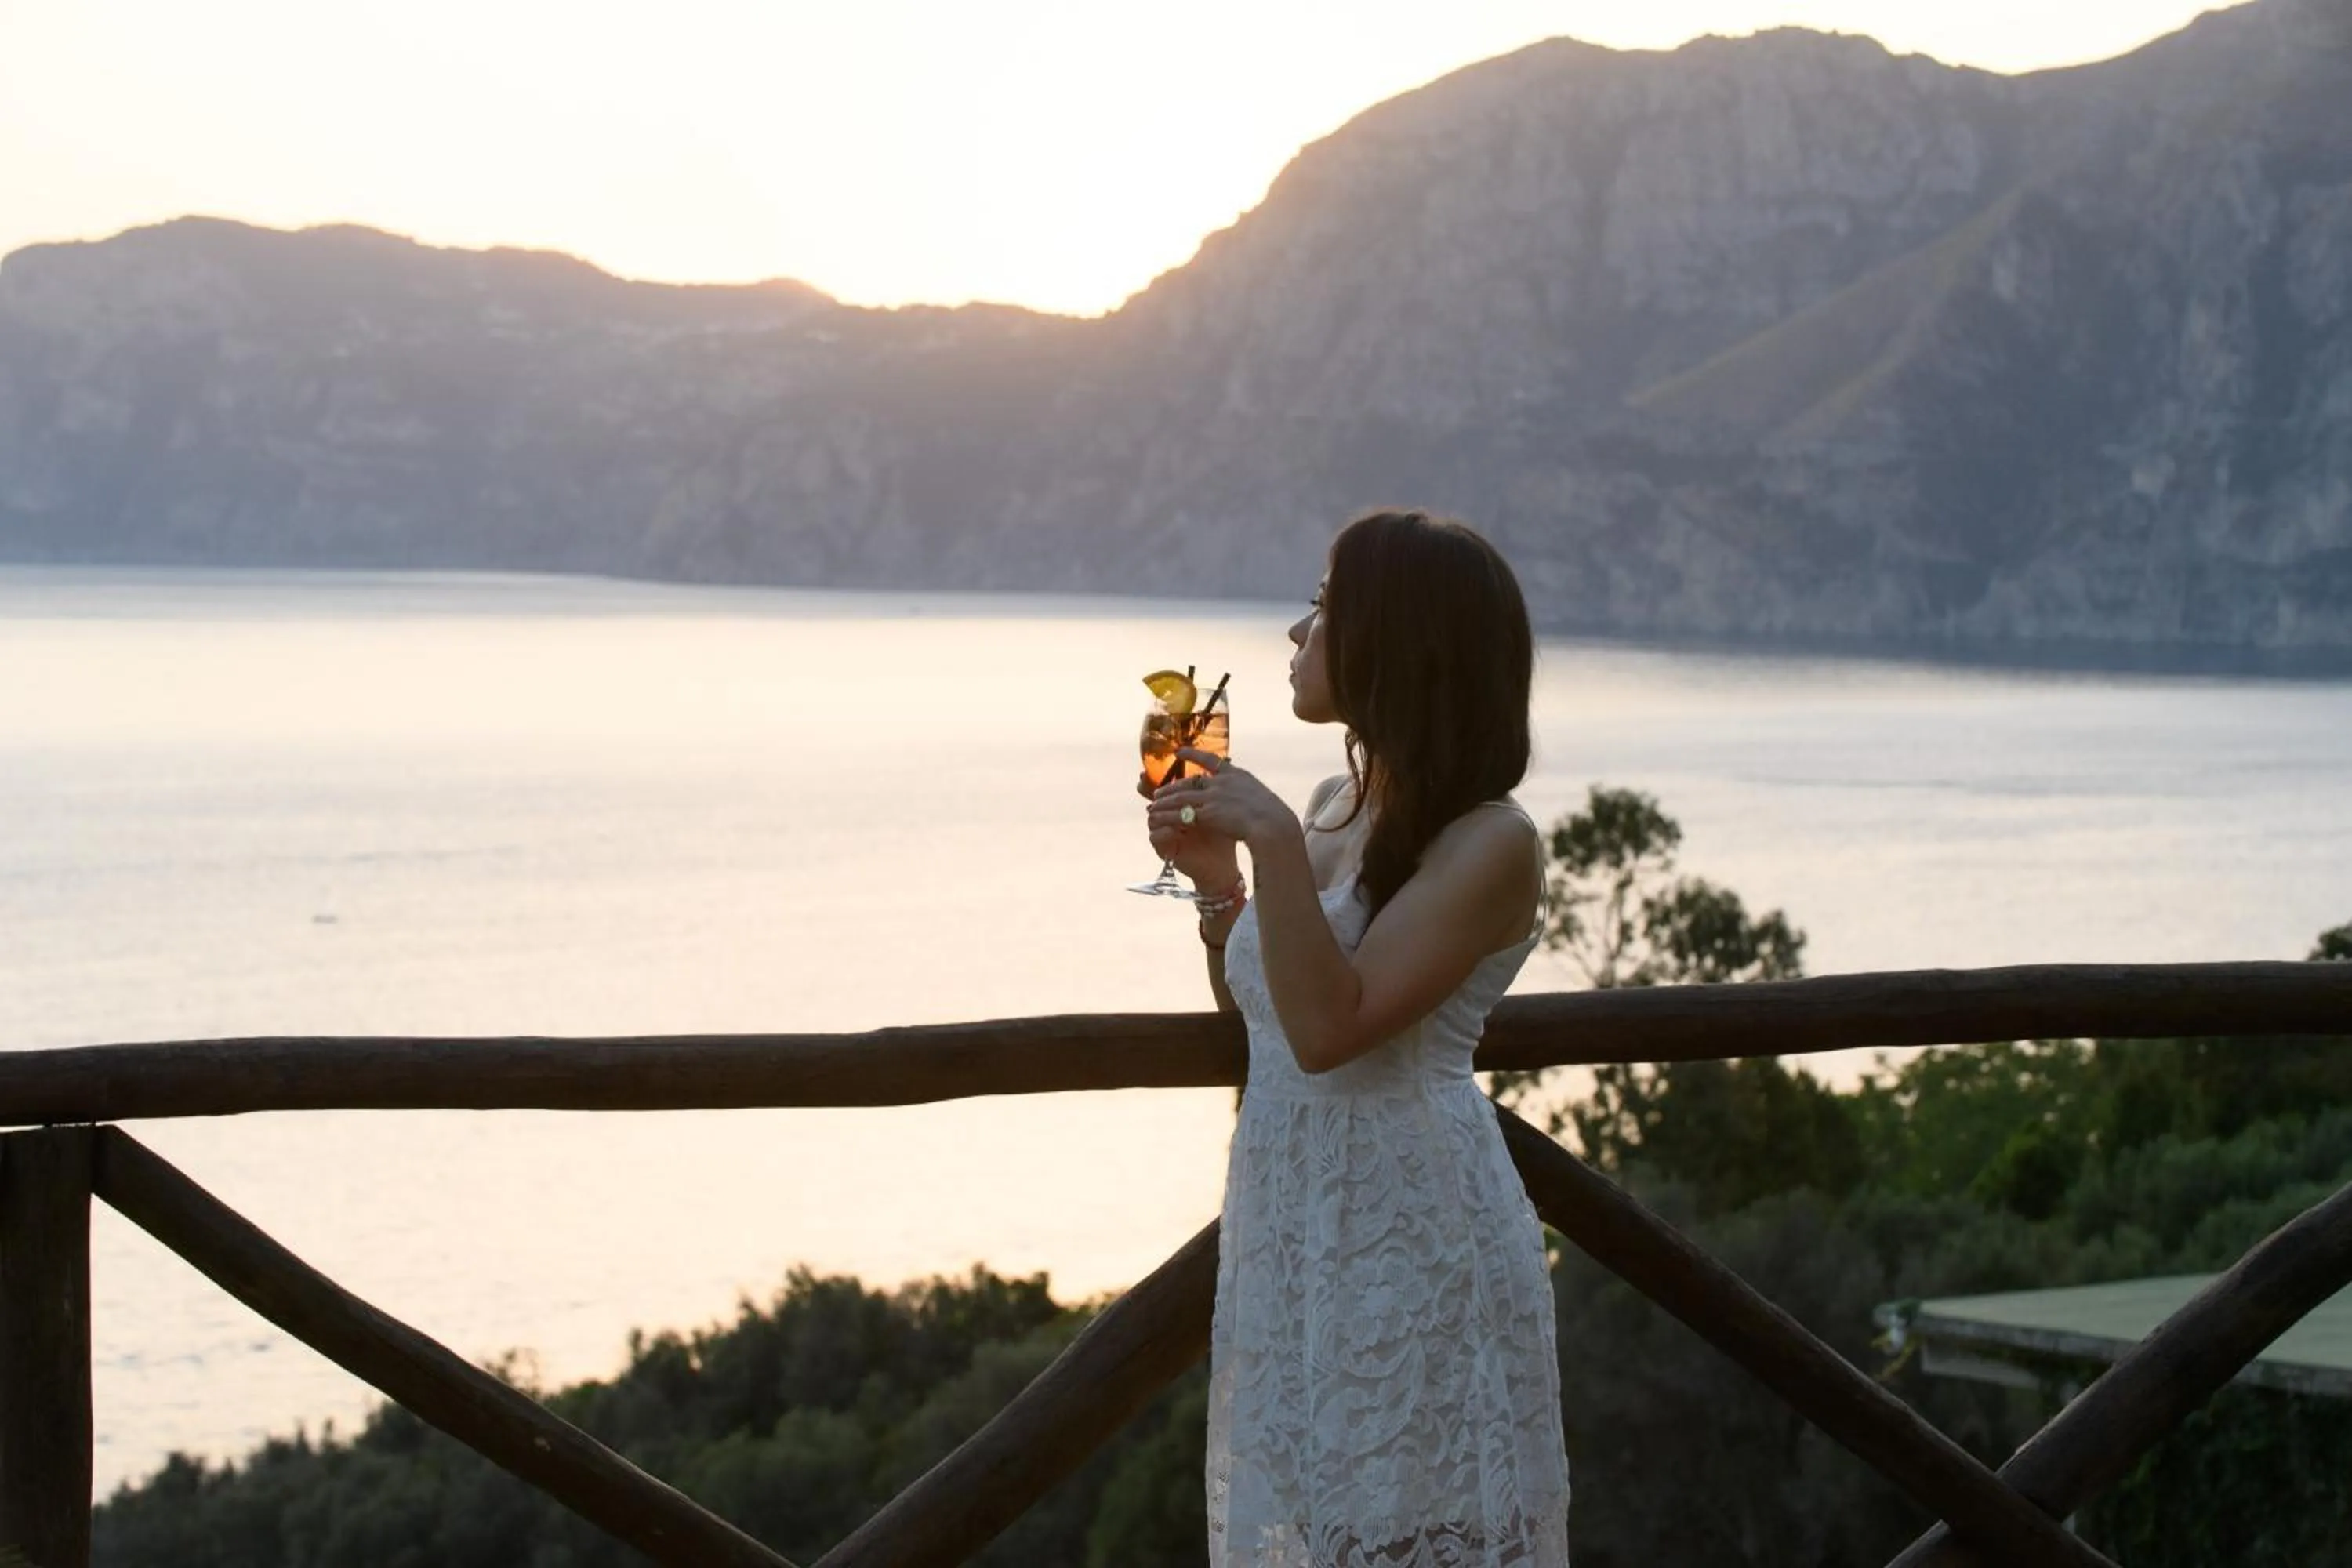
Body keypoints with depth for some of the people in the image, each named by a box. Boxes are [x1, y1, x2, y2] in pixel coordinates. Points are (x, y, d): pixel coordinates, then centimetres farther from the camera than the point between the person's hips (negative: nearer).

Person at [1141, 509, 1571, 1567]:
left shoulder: (1489, 842, -14)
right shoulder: (1336, 806, 10)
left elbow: (1329, 1028, -23)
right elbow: (1249, 1014, 21)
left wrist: (1271, 842, -23)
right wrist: (1212, 873, 7)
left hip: (1413, 1238, -8)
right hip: (1290, 1232, 8)